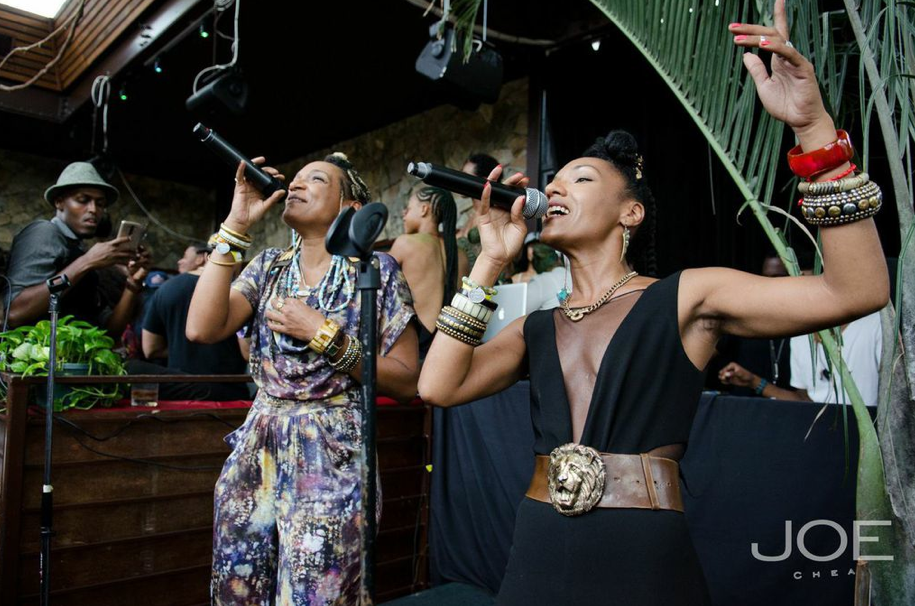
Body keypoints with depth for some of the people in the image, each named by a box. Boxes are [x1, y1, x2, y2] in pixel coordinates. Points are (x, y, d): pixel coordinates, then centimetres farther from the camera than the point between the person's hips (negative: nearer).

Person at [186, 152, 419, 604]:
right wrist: (236, 225, -9)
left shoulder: (377, 270, -6)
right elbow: (202, 329, -10)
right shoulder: (268, 267, 6)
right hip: (256, 453, 5)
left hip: (333, 461, -4)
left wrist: (323, 334, -17)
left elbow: (406, 383, -9)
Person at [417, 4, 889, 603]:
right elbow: (438, 386, -5)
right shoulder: (534, 329, 8)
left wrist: (813, 125, -20)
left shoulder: (686, 297, -3)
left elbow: (858, 290, -13)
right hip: (537, 558, 4)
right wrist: (490, 264, -3)